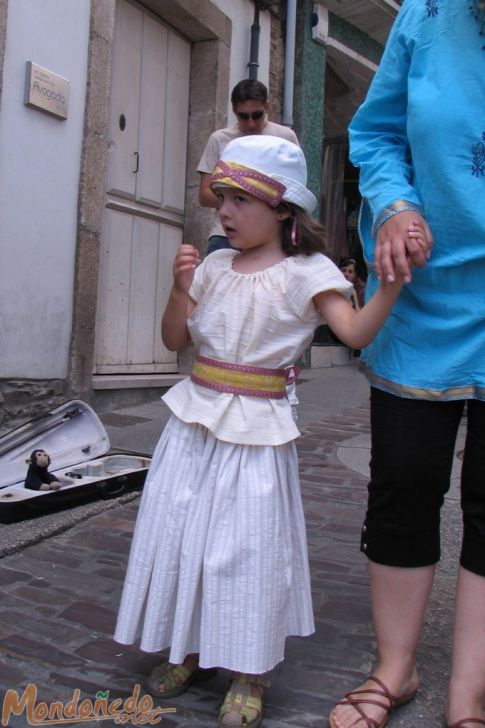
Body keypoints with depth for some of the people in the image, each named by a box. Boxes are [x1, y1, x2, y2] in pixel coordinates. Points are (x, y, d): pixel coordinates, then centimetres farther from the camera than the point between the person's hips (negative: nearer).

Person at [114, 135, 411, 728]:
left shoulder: (305, 272, -7)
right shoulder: (215, 266, 6)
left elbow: (356, 331, -18)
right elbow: (175, 340, 7)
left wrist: (391, 282, -32)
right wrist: (180, 289, -9)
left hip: (256, 428, -5)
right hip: (195, 419, 5)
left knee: (247, 545, 3)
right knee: (182, 532, 12)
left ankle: (248, 673, 24)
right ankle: (189, 649, 34)